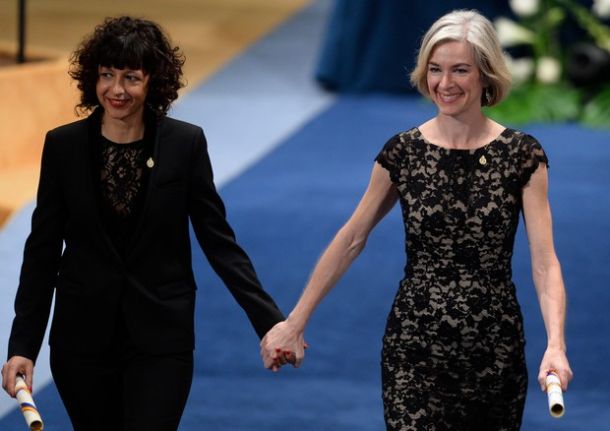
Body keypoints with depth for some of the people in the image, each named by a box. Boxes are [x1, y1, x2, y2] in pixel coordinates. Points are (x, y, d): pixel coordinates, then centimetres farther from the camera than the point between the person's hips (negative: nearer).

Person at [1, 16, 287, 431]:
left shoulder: (186, 144, -4)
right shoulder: (63, 146, -1)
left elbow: (218, 240, -1)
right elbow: (42, 251, 2)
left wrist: (270, 320, -9)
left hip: (161, 338, -2)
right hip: (83, 337, 2)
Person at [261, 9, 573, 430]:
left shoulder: (522, 156, -5)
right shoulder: (402, 152, -2)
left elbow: (544, 261, -12)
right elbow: (350, 241, 6)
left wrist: (556, 344, -27)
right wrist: (296, 321, 4)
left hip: (497, 350, 0)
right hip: (416, 350, 0)